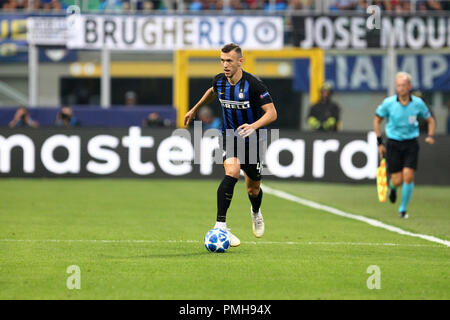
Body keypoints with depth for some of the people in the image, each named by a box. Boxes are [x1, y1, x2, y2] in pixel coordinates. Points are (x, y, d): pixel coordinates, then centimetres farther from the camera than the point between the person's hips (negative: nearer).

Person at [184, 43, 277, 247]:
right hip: (229, 136, 1)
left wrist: (254, 126, -39)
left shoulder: (253, 84, -21)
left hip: (251, 139, -1)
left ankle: (256, 213, 51)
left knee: (253, 189, 13)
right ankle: (220, 226, -31)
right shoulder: (219, 81, -7)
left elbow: (272, 113, -22)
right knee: (232, 172, -28)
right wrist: (195, 109, 30)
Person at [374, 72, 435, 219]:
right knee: (397, 181, -4)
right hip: (393, 144, 0)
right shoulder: (388, 103, -8)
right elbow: (377, 120, 6)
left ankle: (403, 209, 3)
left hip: (411, 144, 0)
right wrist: (379, 142, 3)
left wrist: (430, 136, -6)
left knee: (408, 176, -15)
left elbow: (430, 119, 11)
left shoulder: (418, 103, -5)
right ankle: (392, 187, 36)